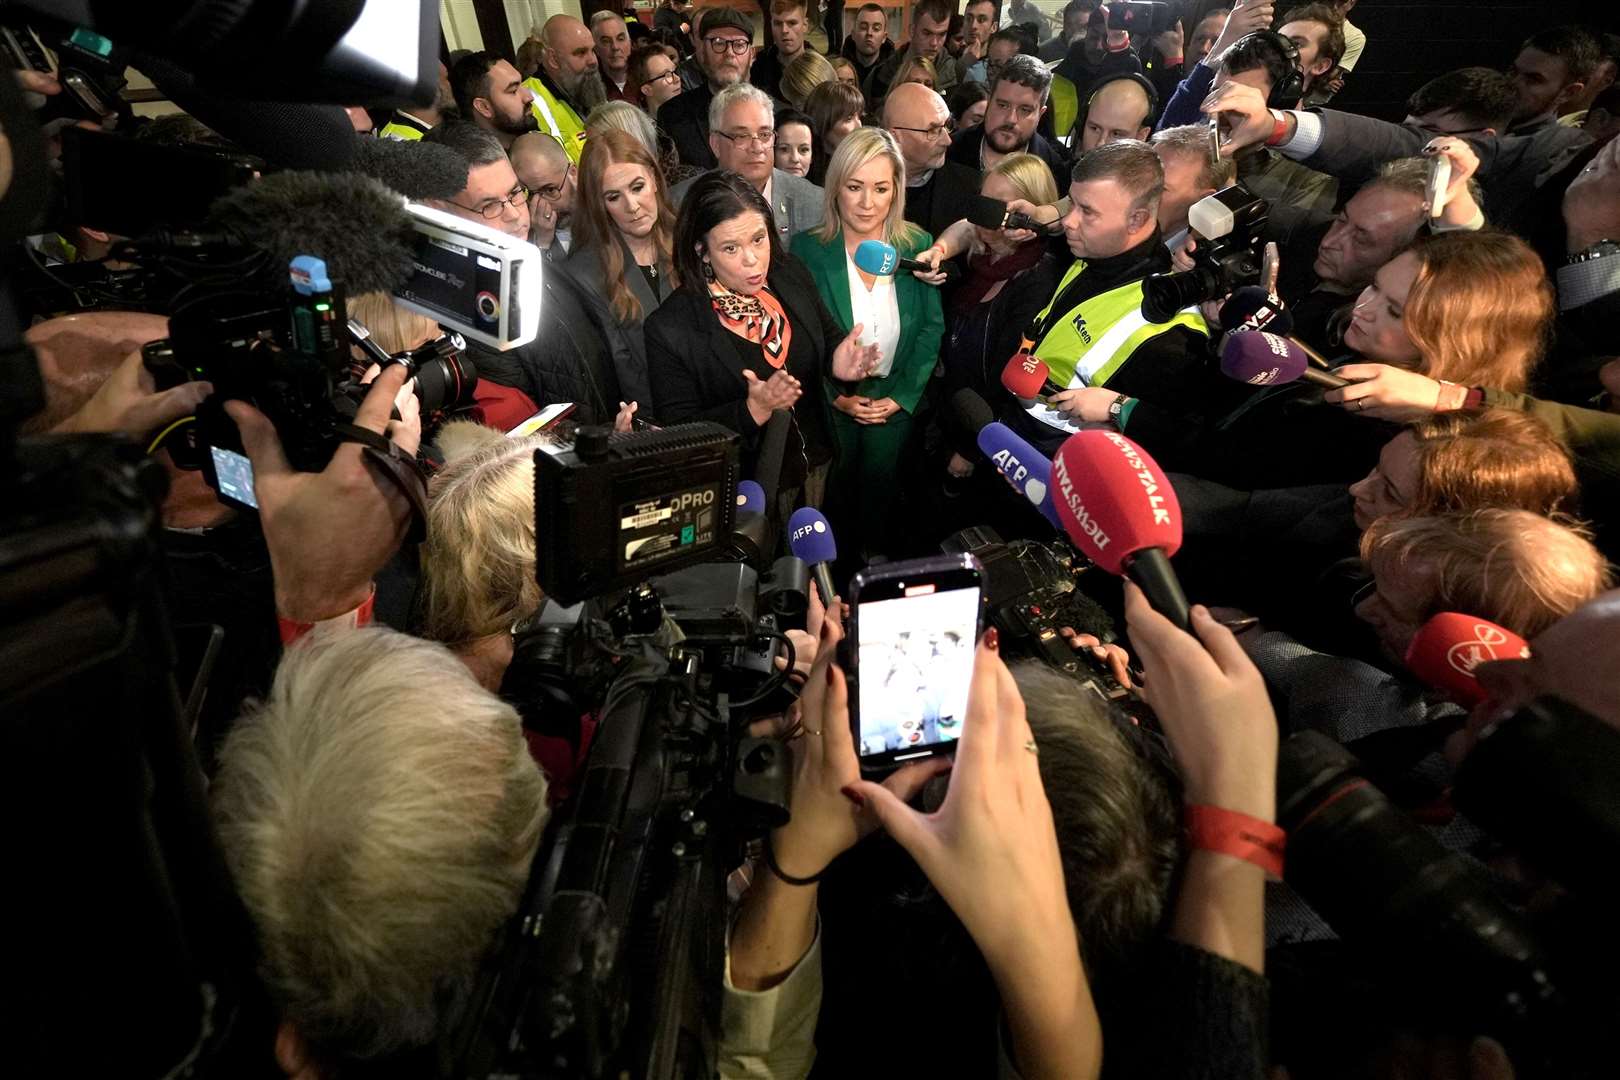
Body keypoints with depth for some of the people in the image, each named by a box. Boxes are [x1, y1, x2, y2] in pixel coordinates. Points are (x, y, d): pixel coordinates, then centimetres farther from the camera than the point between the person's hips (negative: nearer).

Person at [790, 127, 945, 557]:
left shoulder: (918, 245, -3)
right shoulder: (807, 249, -8)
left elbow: (932, 327, -2)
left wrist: (901, 397, -10)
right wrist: (837, 396, -14)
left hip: (895, 402, 1)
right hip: (830, 404, -1)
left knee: (879, 499, 8)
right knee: (836, 499, 9)